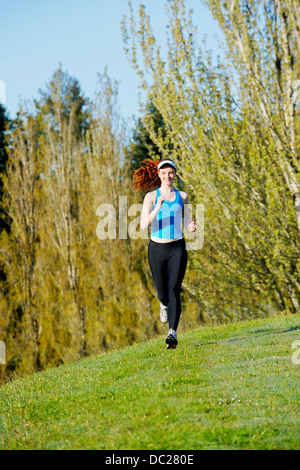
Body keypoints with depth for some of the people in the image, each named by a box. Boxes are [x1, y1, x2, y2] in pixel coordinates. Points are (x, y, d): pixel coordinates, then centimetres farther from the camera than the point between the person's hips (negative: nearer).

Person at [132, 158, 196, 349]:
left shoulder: (182, 196, 7)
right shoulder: (151, 196, 0)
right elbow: (143, 225, -10)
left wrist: (191, 226, -6)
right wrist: (158, 208, -24)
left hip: (177, 248, 0)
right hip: (157, 248, 0)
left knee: (174, 290, -15)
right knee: (162, 291, 12)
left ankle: (173, 333, -21)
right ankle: (165, 305, 50)